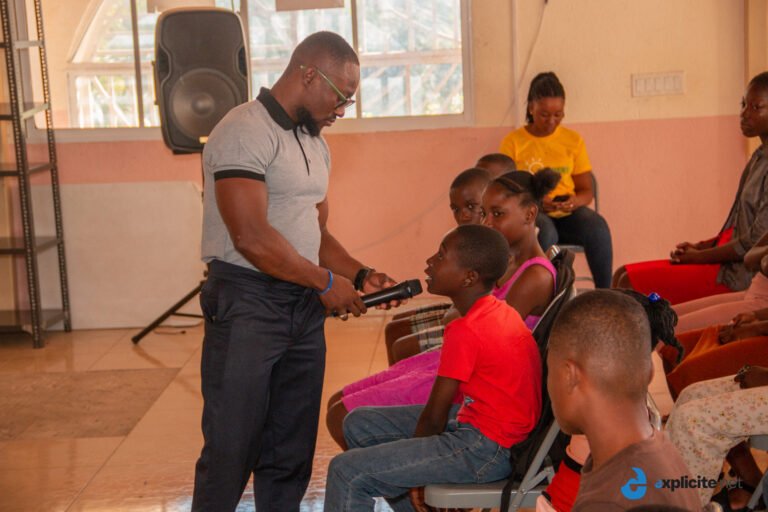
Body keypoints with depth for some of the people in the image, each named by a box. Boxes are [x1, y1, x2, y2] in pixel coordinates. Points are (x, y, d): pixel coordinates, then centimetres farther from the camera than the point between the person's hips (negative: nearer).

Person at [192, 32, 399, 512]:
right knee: (232, 452, -1)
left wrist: (360, 274, 3)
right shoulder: (245, 132, -12)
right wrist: (326, 281, -12)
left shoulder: (315, 144, 15)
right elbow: (251, 237, -20)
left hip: (303, 308, 8)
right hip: (246, 304, -8)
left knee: (291, 453, 12)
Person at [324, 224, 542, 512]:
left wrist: (411, 458, 2)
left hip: (488, 449, -10)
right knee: (359, 424, 17)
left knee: (347, 472, -15)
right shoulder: (497, 311, 6)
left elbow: (434, 417, -16)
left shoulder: (465, 331, -23)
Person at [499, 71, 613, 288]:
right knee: (546, 232, -38)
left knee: (597, 225, -31)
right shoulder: (513, 142, 1)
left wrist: (574, 202, -16)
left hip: (568, 213, 3)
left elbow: (586, 191, 8)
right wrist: (535, 201, -21)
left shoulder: (573, 140, 9)